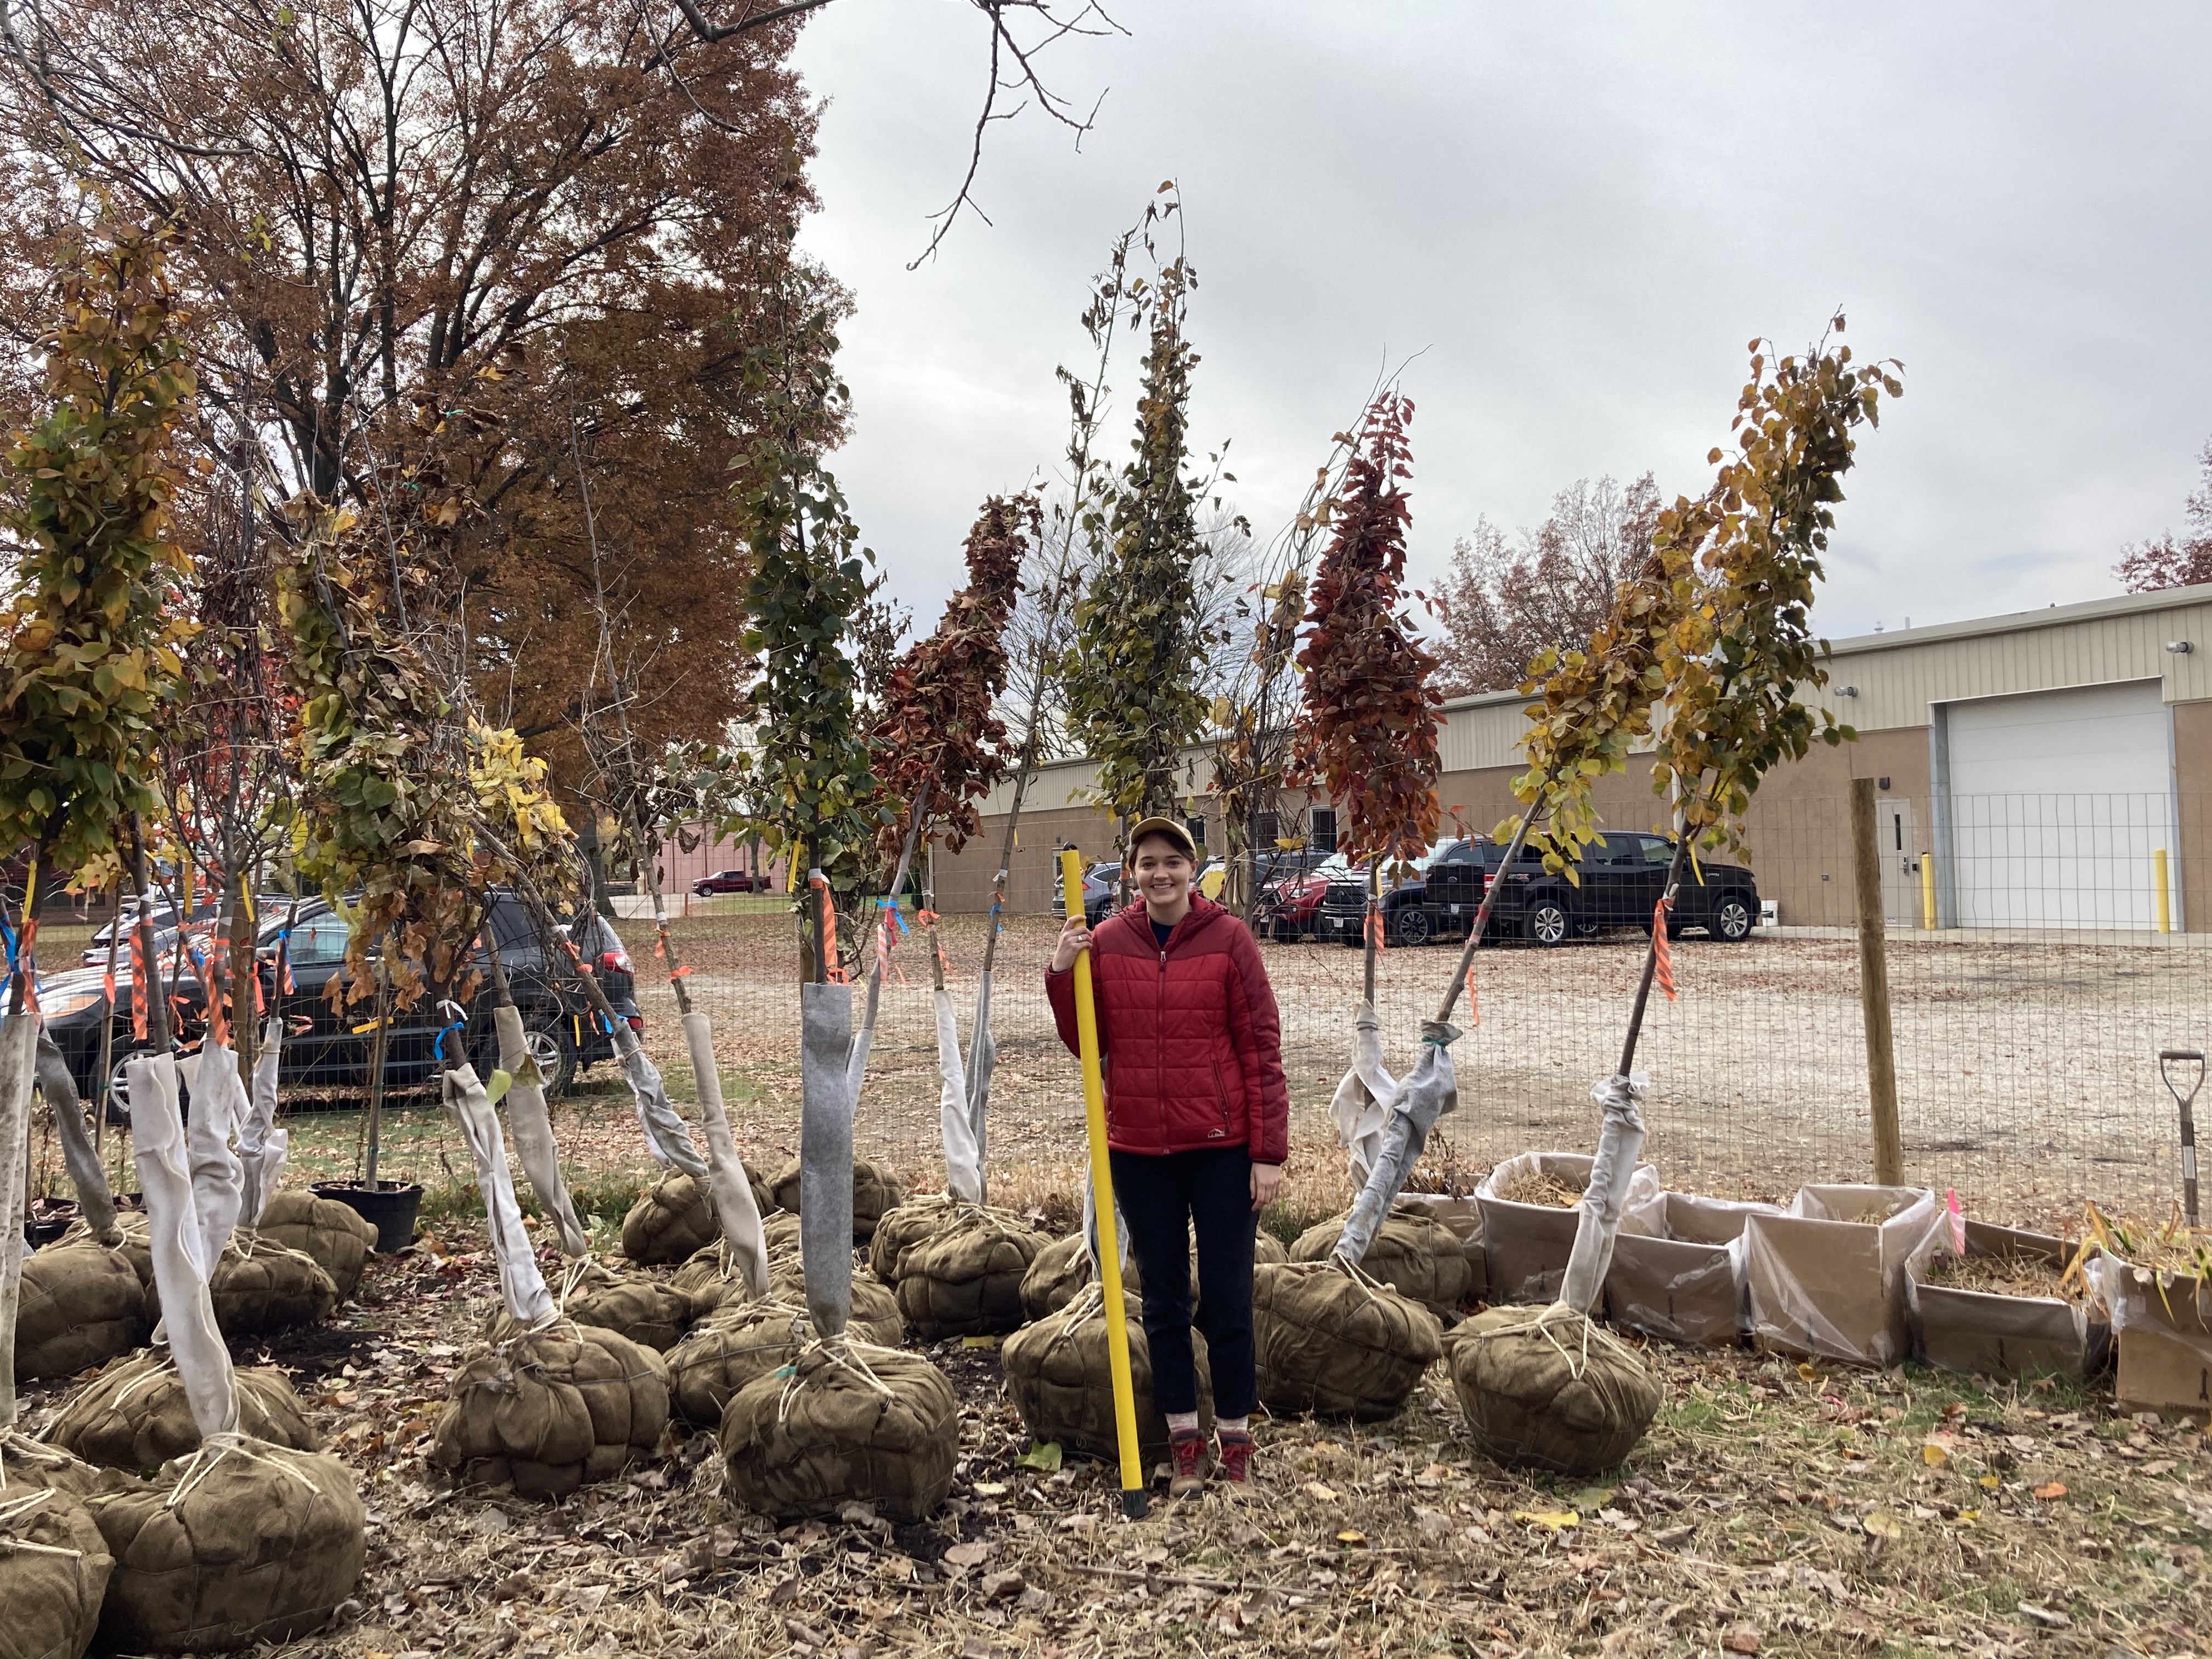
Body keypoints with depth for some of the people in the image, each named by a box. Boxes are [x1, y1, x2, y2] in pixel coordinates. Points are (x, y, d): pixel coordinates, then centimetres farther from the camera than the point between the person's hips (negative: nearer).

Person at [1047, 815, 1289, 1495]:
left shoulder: (1228, 937, -7)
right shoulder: (1106, 942, 0)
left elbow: (1262, 1047, -7)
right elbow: (1086, 1042, 4)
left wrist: (1269, 1152, -9)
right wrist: (1063, 973, -11)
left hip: (1221, 1148, -3)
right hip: (1139, 1150, 3)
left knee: (1228, 1299, 6)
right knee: (1164, 1300, 14)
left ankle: (1236, 1440, 23)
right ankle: (1185, 1441, 28)